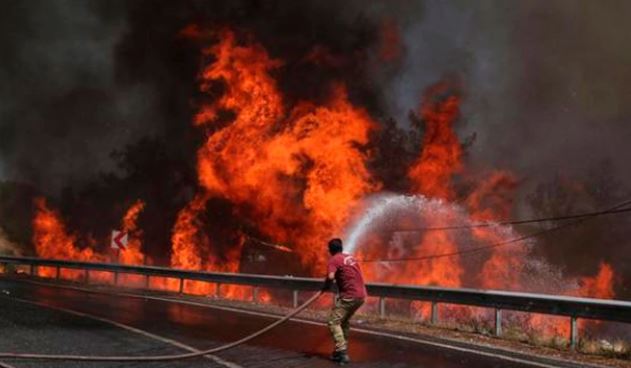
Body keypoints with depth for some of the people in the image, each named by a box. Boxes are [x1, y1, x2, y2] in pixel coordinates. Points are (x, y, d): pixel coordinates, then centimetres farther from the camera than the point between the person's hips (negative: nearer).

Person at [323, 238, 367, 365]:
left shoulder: (334, 260, -7)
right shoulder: (350, 257, 17)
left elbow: (330, 277, -23)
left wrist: (326, 287, -5)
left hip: (349, 296, -8)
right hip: (361, 295, 8)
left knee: (333, 322, -5)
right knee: (344, 321, 23)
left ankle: (342, 352, -15)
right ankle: (342, 348, 26)